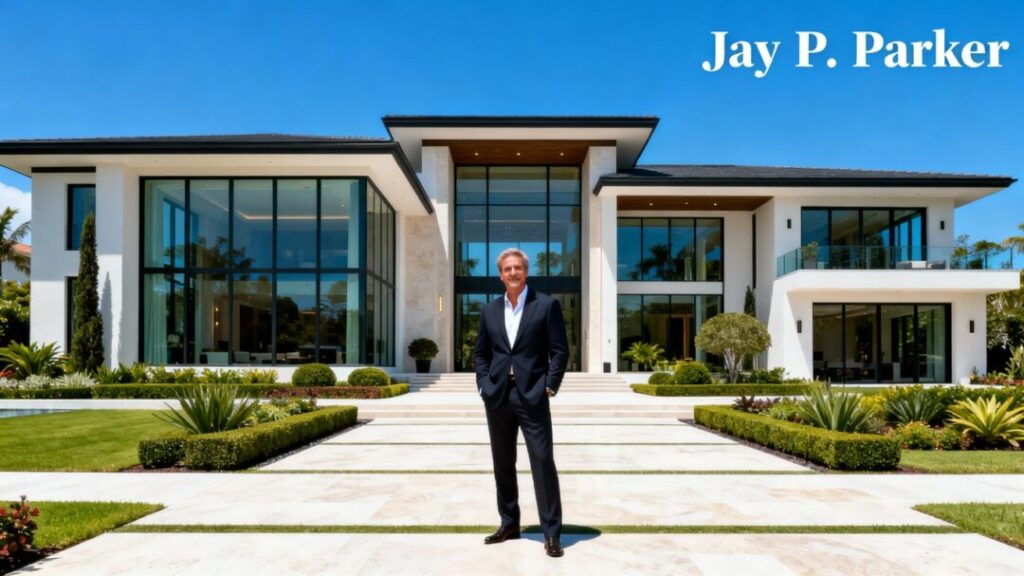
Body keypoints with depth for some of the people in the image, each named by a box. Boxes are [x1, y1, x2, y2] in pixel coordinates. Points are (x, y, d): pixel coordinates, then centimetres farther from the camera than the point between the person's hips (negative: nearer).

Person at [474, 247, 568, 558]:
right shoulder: (490, 310, 11)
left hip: (532, 395, -4)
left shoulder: (546, 305, -1)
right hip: (497, 396, 5)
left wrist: (549, 387, -9)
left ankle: (552, 533, 4)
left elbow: (560, 351, -2)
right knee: (502, 463, 12)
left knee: (543, 462, -5)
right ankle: (509, 523, 26)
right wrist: (484, 384, 4)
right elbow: (480, 352, 17)